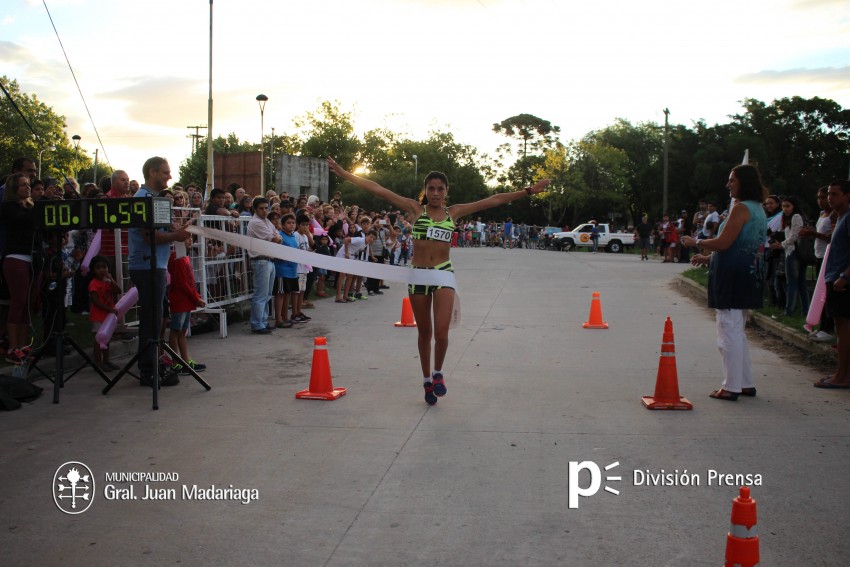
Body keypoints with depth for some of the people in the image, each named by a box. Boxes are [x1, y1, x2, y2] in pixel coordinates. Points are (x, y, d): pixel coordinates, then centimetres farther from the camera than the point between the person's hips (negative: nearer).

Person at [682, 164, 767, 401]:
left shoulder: (741, 208, -14)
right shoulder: (757, 209, 17)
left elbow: (723, 243, -19)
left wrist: (696, 242, -3)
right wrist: (709, 258, 19)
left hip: (733, 275, -10)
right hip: (749, 274, 10)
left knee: (729, 331, -5)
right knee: (737, 330, 18)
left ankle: (731, 387, -1)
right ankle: (746, 383, 23)